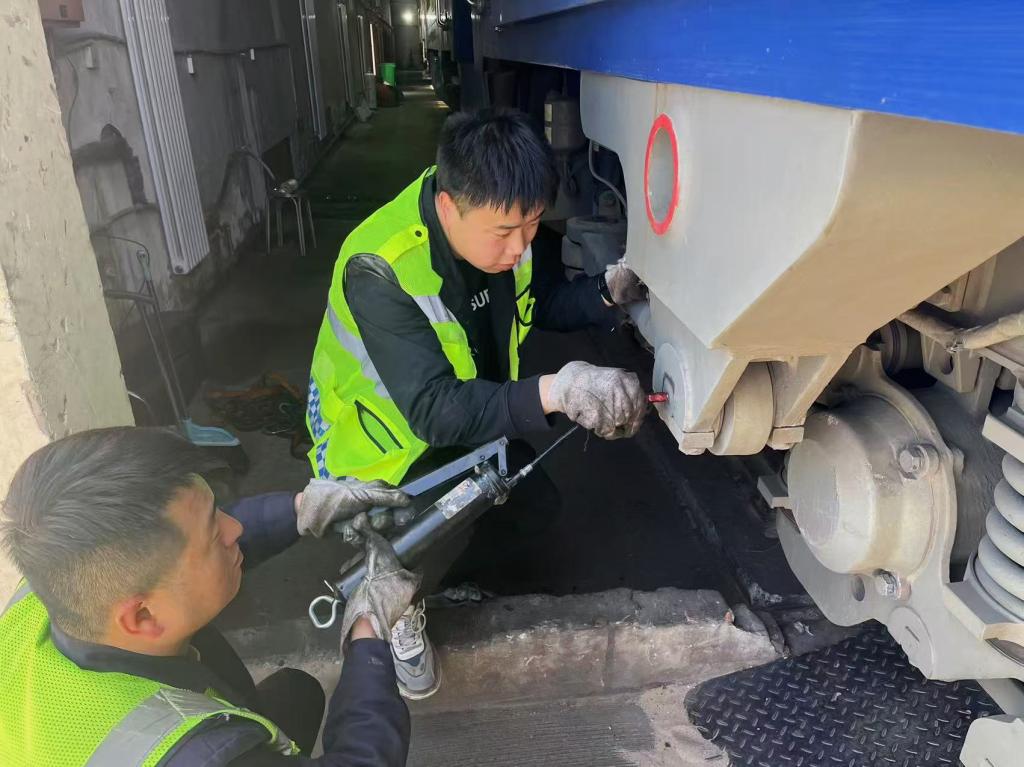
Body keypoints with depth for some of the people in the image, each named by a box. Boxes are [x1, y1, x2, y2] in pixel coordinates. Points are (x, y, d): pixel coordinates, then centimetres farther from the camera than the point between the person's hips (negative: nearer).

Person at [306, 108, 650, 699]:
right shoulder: (379, 271, -38)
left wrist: (608, 292, -23)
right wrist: (556, 391, -56)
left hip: (474, 413, 6)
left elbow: (544, 301, -1)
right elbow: (435, 410, -43)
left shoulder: (500, 227, -17)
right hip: (382, 432, -6)